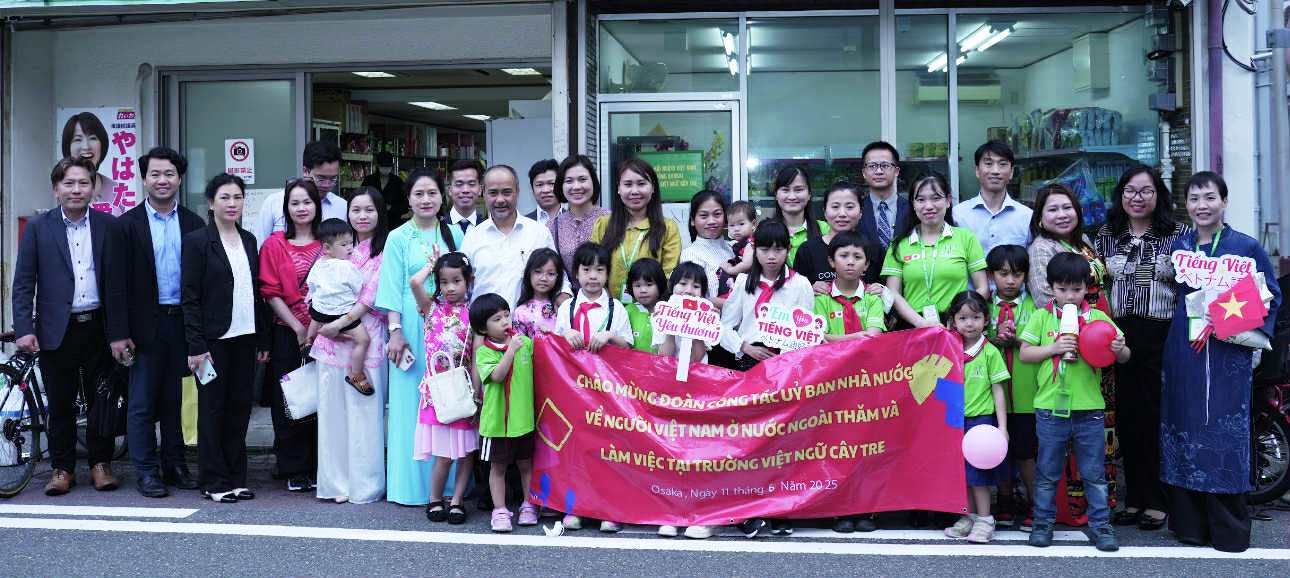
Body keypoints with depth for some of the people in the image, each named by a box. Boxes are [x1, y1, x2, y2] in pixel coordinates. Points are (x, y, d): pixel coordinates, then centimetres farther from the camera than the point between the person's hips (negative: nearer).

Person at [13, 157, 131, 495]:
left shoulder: (109, 227, 2)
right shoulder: (38, 228, 1)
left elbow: (117, 284, 0)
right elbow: (23, 283, -1)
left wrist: (119, 334, -4)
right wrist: (24, 329, -11)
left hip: (98, 327, 1)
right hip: (56, 330, 0)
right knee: (60, 404, 8)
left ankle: (100, 464, 22)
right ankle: (62, 468, 20)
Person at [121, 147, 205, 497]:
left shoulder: (193, 224, 7)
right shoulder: (129, 224, 0)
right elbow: (121, 281, -4)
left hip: (183, 322, 2)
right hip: (146, 324, -2)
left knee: (175, 399, 11)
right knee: (142, 401, 3)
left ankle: (175, 466, 20)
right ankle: (146, 471, 11)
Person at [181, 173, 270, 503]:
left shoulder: (249, 240, 11)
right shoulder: (197, 241, -4)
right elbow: (191, 297, -8)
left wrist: (263, 340, 10)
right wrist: (195, 345, -14)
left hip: (245, 337, 5)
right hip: (214, 339, -5)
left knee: (240, 407, 8)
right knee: (212, 408, 3)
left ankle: (236, 478, 17)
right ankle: (214, 482, 11)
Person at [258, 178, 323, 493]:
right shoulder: (274, 245, 2)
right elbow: (271, 293, -2)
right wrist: (299, 328, -9)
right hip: (288, 334, -1)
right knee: (289, 404, 3)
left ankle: (319, 469, 13)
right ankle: (295, 471, 13)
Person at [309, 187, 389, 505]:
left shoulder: (384, 250, -1)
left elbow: (372, 297, -8)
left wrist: (340, 323, -13)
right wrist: (318, 329, 1)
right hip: (331, 339, 5)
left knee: (364, 412, -1)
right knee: (332, 410, 7)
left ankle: (365, 484, 9)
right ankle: (335, 481, 16)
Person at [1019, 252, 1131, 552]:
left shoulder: (1098, 318, 3)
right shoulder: (1041, 317, 1)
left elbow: (1123, 356, 6)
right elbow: (1024, 353, -2)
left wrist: (1119, 350, -17)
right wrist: (1054, 348, -16)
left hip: (1089, 408, 1)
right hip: (1050, 407, -1)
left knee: (1094, 473, 10)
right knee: (1047, 473, 11)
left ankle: (1099, 525, 21)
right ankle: (1043, 522, 23)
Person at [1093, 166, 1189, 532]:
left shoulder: (1179, 235, 1)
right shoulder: (1106, 237, 10)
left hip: (1163, 336, -3)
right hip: (1120, 335, 3)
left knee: (1158, 415, 0)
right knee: (1127, 417, 7)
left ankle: (1158, 501, 12)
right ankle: (1135, 498, 19)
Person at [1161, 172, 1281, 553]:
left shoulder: (1247, 247, -1)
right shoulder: (1178, 247, 8)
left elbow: (1272, 295, 4)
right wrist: (1184, 327, 3)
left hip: (1229, 354, -3)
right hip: (1183, 351, 4)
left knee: (1225, 435, -1)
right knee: (1183, 432, 6)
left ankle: (1230, 530, 10)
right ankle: (1189, 521, 17)